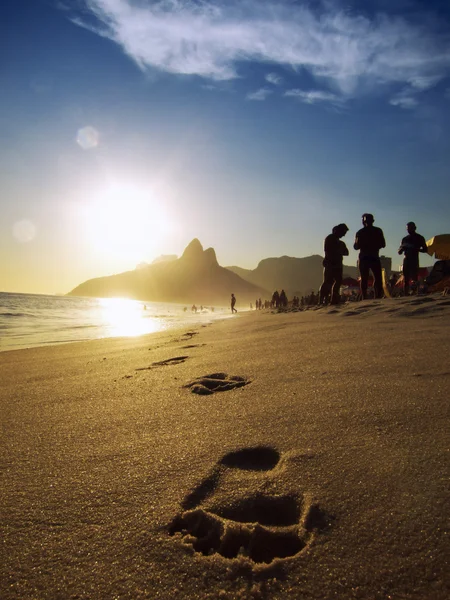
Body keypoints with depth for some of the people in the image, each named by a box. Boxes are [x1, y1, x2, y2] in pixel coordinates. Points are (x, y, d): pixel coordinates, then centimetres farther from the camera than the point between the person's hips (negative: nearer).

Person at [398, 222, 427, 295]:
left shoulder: (419, 238, 8)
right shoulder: (405, 239, 17)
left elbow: (425, 249, 5)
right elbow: (399, 252, 16)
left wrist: (416, 249, -14)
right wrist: (402, 248, -8)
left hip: (414, 260, -3)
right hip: (406, 260, 4)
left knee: (414, 279, -14)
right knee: (406, 280, -2)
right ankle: (406, 295, -3)